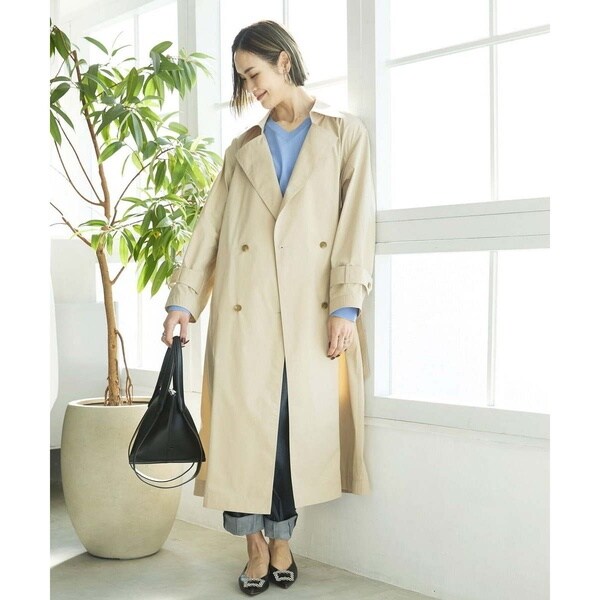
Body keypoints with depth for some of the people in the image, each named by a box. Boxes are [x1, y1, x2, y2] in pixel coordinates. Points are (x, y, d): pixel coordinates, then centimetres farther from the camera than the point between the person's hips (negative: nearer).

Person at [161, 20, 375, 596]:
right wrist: (183, 300, 1)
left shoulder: (345, 134, 9)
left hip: (313, 310, -2)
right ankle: (256, 547, 11)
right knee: (247, 422, 0)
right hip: (246, 309, 2)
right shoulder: (241, 150, 16)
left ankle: (281, 540, 16)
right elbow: (209, 227, 10)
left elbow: (356, 220, -1)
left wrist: (346, 305, -10)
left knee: (301, 422, 2)